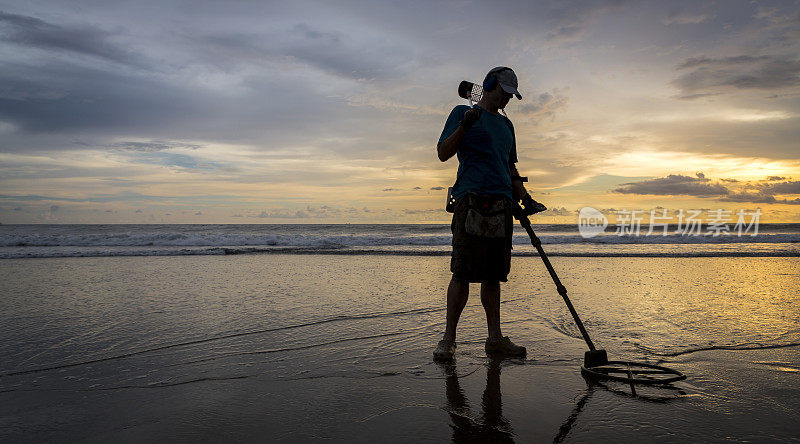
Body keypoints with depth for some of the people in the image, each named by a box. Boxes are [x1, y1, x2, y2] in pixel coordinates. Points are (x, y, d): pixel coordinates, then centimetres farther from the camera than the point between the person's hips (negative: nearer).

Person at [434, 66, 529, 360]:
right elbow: (443, 153, 1)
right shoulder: (463, 113, 9)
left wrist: (524, 197, 17)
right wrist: (464, 126, -13)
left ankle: (495, 338, 10)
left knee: (493, 273, 6)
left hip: (502, 203, 6)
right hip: (472, 199, -6)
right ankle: (448, 339, -3)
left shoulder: (506, 124, 27)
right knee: (463, 272, -10)